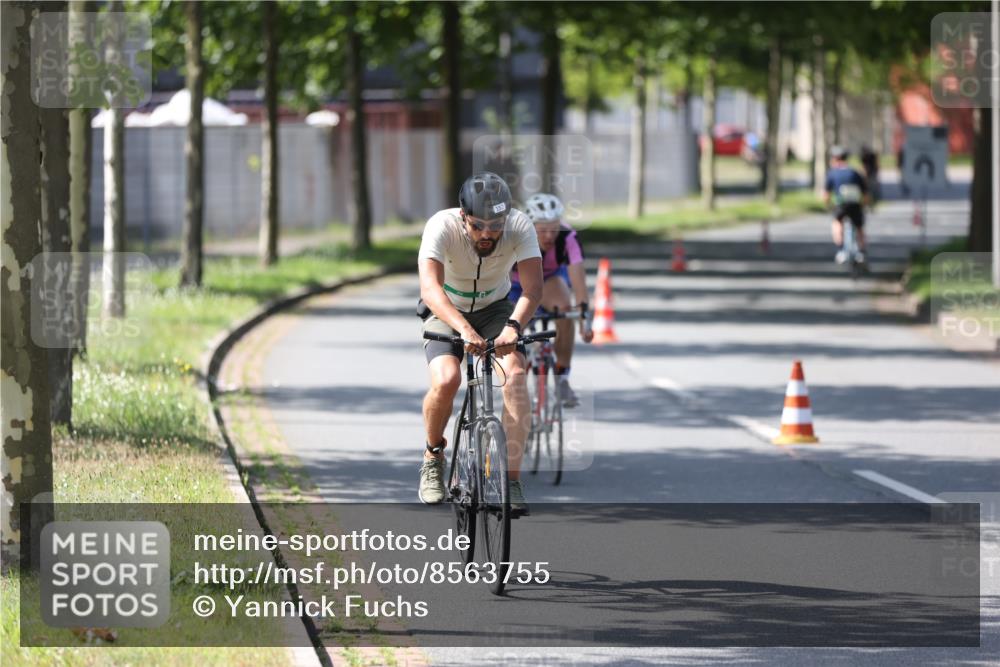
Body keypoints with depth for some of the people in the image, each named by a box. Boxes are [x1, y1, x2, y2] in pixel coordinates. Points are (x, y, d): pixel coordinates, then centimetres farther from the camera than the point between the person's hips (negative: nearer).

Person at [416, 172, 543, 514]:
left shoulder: (520, 226, -25)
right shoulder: (442, 226, -30)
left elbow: (533, 287, -33)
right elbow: (430, 287, -42)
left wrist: (513, 326, -52)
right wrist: (464, 329, -59)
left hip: (495, 309, 2)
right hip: (446, 313, -2)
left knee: (515, 374, -25)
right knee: (446, 381, -28)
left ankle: (512, 478, -21)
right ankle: (433, 455, 2)